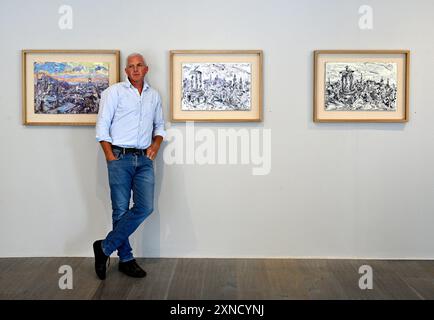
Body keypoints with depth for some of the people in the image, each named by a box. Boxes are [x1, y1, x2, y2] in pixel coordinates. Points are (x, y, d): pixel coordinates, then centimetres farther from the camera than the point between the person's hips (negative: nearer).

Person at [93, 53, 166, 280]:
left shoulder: (154, 96, 16)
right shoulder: (114, 91, 3)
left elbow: (159, 125, 25)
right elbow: (102, 126, -1)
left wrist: (156, 143, 5)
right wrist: (111, 157, -8)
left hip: (144, 159, 4)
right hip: (120, 158, -4)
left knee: (145, 207, -6)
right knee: (121, 210, 0)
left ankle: (105, 248, 7)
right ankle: (126, 259, 15)